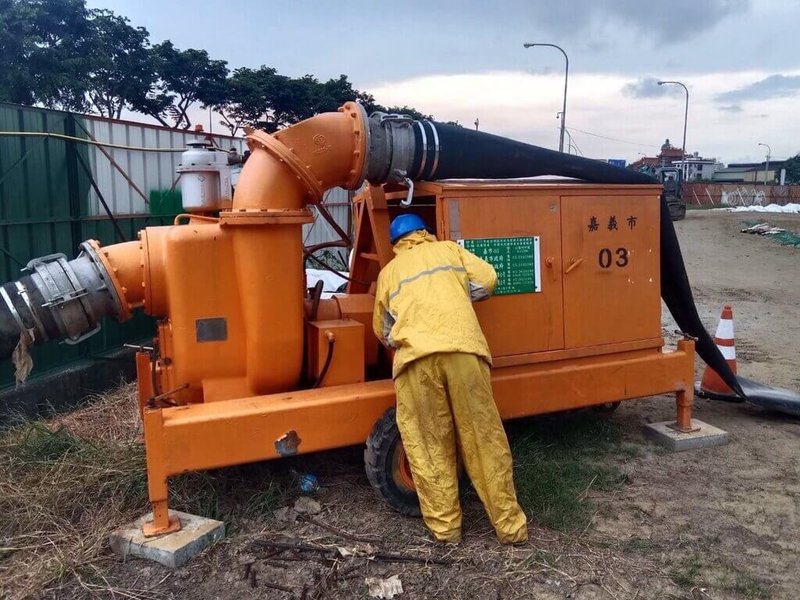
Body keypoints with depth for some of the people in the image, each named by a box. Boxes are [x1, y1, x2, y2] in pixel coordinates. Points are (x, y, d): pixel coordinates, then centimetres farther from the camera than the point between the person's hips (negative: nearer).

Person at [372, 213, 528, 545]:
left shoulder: (388, 271, 27)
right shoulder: (449, 249, 26)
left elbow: (382, 331, 32)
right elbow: (487, 279, 16)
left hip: (415, 355, 0)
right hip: (463, 348, 0)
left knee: (427, 446, 11)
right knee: (484, 438, 8)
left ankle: (444, 526, 18)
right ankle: (510, 525, 17)